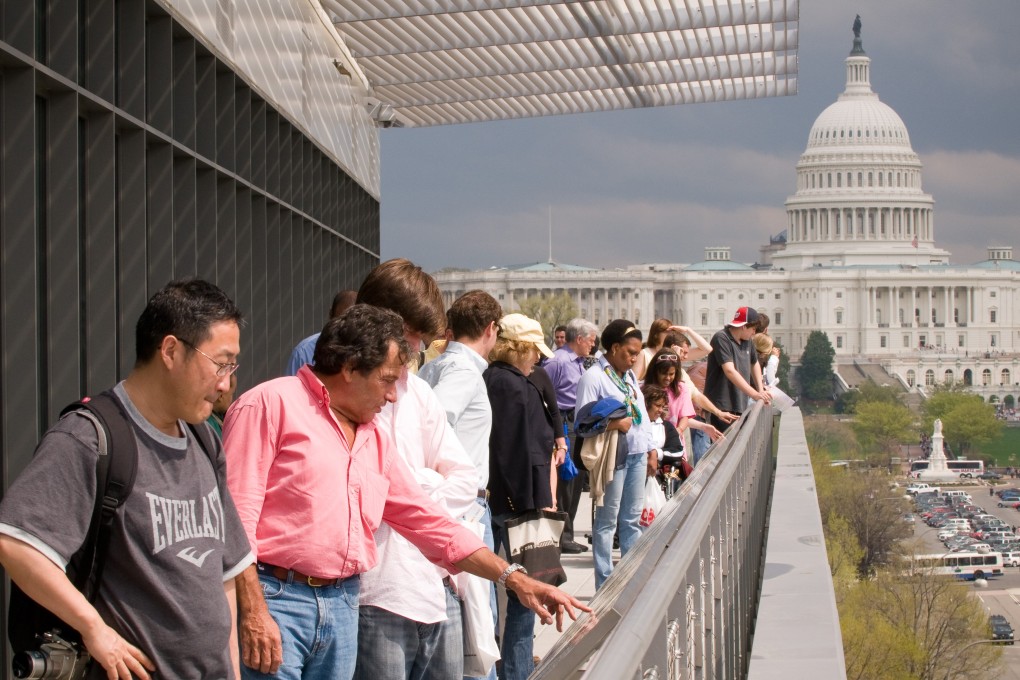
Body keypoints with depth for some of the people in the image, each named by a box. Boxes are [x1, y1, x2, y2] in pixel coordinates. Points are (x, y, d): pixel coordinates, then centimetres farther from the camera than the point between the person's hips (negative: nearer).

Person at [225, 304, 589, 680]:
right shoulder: (271, 405, -3)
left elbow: (430, 522, 22)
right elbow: (237, 513, -10)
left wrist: (515, 579, 16)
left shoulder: (376, 441, 20)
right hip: (274, 598, -7)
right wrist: (253, 612, -18)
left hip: (343, 606, 7)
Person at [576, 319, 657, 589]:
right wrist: (615, 423, -24)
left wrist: (651, 450, 17)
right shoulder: (593, 377, -11)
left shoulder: (629, 375, 16)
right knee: (607, 521, 0)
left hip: (637, 455, 8)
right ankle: (605, 585, 5)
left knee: (632, 519, 14)